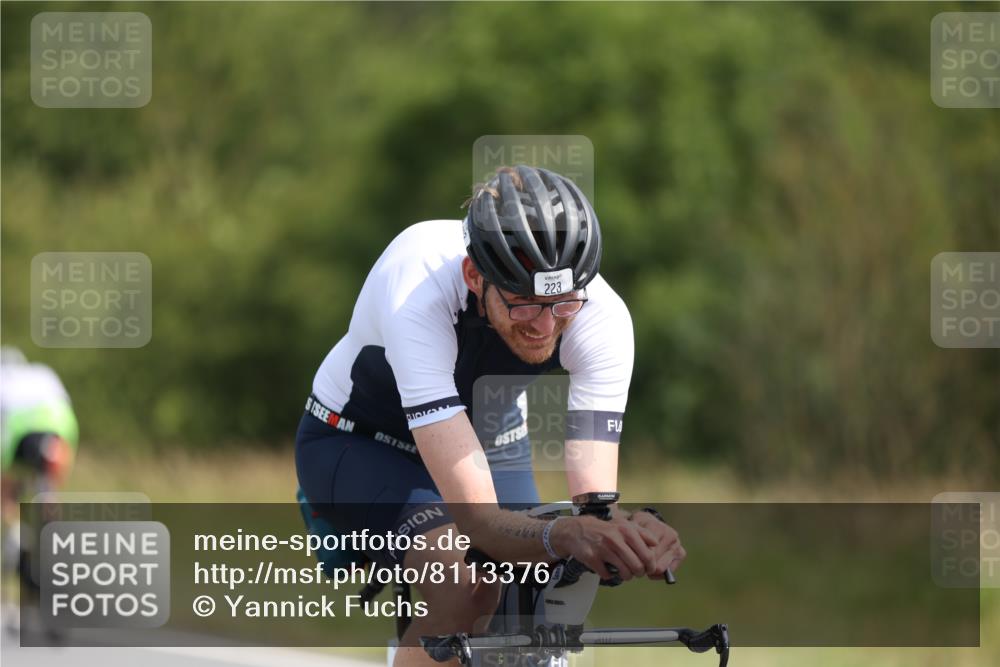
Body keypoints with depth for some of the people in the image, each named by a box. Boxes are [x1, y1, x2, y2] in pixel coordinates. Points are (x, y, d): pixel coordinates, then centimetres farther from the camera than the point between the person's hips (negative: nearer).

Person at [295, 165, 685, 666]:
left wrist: (629, 532, -58)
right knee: (467, 590, -32)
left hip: (491, 442, 5)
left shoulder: (601, 316, -31)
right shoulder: (418, 297, -42)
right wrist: (563, 536, -67)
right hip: (359, 444, -5)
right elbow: (474, 515, -47)